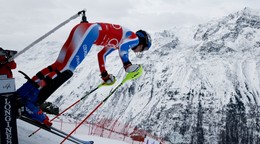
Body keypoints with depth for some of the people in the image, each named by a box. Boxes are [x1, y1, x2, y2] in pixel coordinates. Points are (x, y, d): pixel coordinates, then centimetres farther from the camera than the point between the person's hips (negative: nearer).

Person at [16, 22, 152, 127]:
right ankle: (31, 102, -27)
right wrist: (127, 64, -1)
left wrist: (105, 76, 40)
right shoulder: (134, 37, 10)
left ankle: (23, 93, -2)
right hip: (90, 31, -9)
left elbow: (101, 54, 39)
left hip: (81, 29, 9)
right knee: (66, 68, -19)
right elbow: (122, 47, -13)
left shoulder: (115, 42, 35)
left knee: (60, 65, 2)